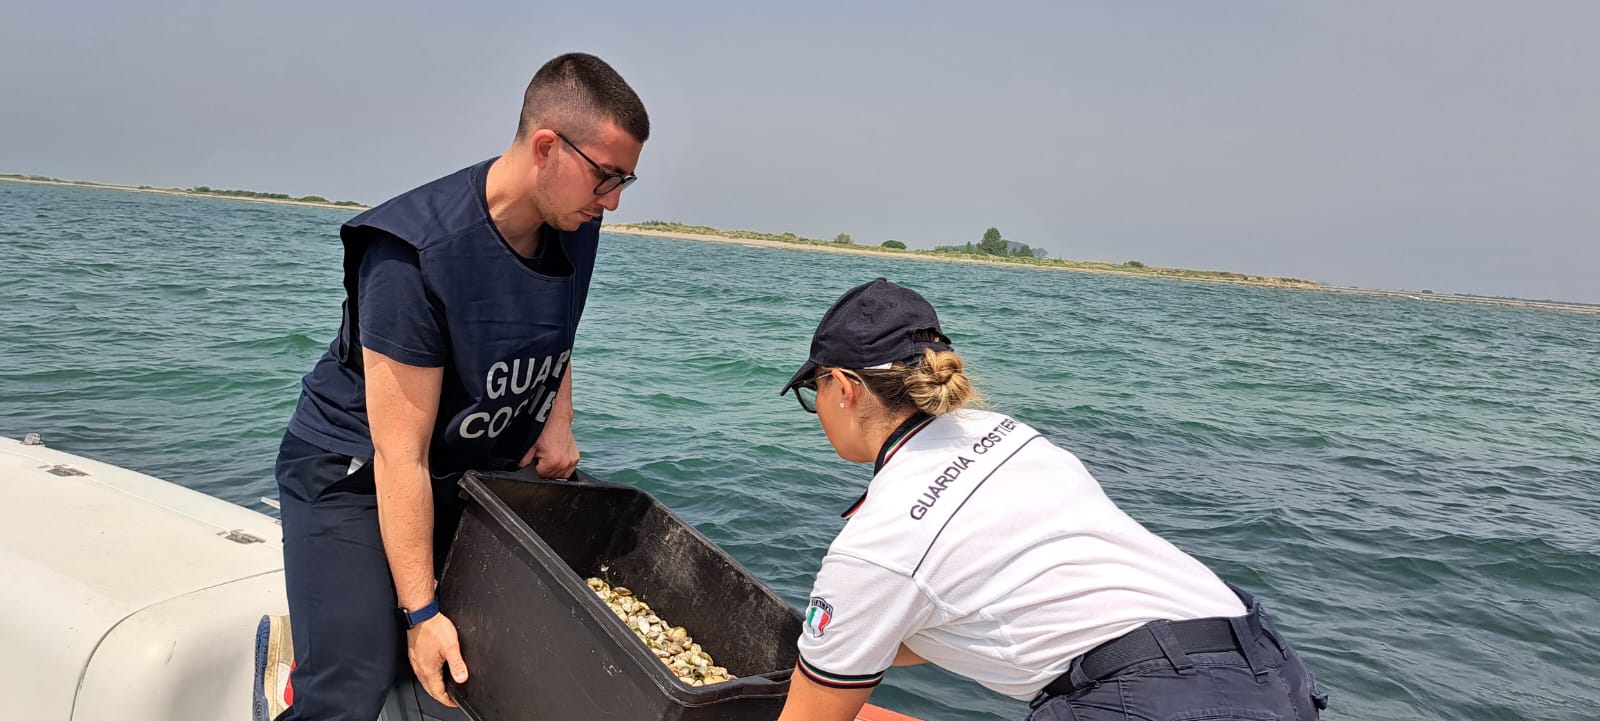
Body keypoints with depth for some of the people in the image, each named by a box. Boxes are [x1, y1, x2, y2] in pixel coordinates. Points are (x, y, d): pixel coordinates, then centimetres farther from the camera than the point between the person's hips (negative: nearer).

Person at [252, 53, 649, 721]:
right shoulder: (416, 254, -29)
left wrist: (558, 422, -3)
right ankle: (291, 647, 19)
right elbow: (400, 456, -26)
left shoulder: (574, 227, -7)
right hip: (356, 475, -7)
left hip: (484, 467, 7)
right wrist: (422, 613, -24)